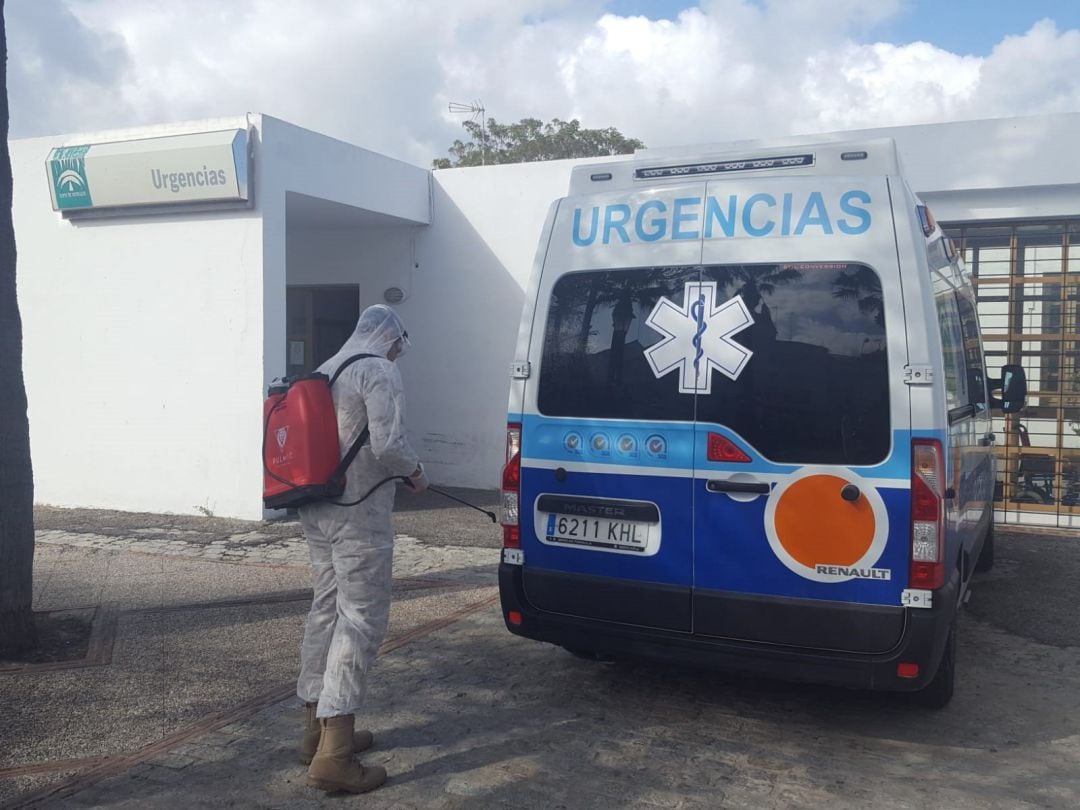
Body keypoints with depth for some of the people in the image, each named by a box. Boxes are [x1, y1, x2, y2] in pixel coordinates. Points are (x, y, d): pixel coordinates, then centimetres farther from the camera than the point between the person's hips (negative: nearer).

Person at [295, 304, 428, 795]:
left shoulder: (326, 372, 16)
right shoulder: (379, 372, -10)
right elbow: (388, 445, -21)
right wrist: (416, 473, -2)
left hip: (317, 512, 9)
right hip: (358, 516, -9)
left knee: (326, 612, 16)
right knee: (360, 621, -6)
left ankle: (318, 728, 25)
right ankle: (333, 755, -7)